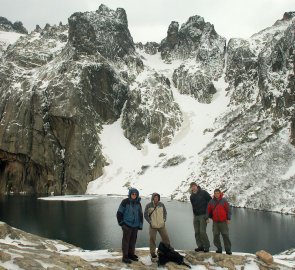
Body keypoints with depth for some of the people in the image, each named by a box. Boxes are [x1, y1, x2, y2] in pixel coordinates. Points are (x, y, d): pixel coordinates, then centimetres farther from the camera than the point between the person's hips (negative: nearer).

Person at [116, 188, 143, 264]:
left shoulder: (138, 203, 6)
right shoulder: (125, 202, -9)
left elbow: (140, 215, 13)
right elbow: (119, 213, -4)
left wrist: (140, 225, 9)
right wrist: (121, 222, -5)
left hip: (135, 225, 5)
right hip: (127, 225, -5)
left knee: (133, 240, 12)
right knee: (126, 240, -2)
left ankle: (131, 254, 25)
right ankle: (125, 257, 3)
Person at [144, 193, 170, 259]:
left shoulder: (161, 204, 0)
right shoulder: (148, 205, -6)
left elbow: (165, 212, 14)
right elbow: (145, 215, 2)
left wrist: (164, 220, 4)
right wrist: (150, 222, -4)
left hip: (161, 225, 2)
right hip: (153, 226, -2)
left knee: (165, 238, 7)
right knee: (152, 239, 1)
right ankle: (152, 252, 13)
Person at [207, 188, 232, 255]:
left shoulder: (224, 201, -1)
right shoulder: (211, 202, 4)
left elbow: (228, 210, 1)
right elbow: (208, 211, 10)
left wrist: (228, 219, -3)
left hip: (223, 222, -3)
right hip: (215, 222, 3)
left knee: (225, 235, -2)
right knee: (216, 235, 4)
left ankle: (228, 249, 4)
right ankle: (219, 248, 15)